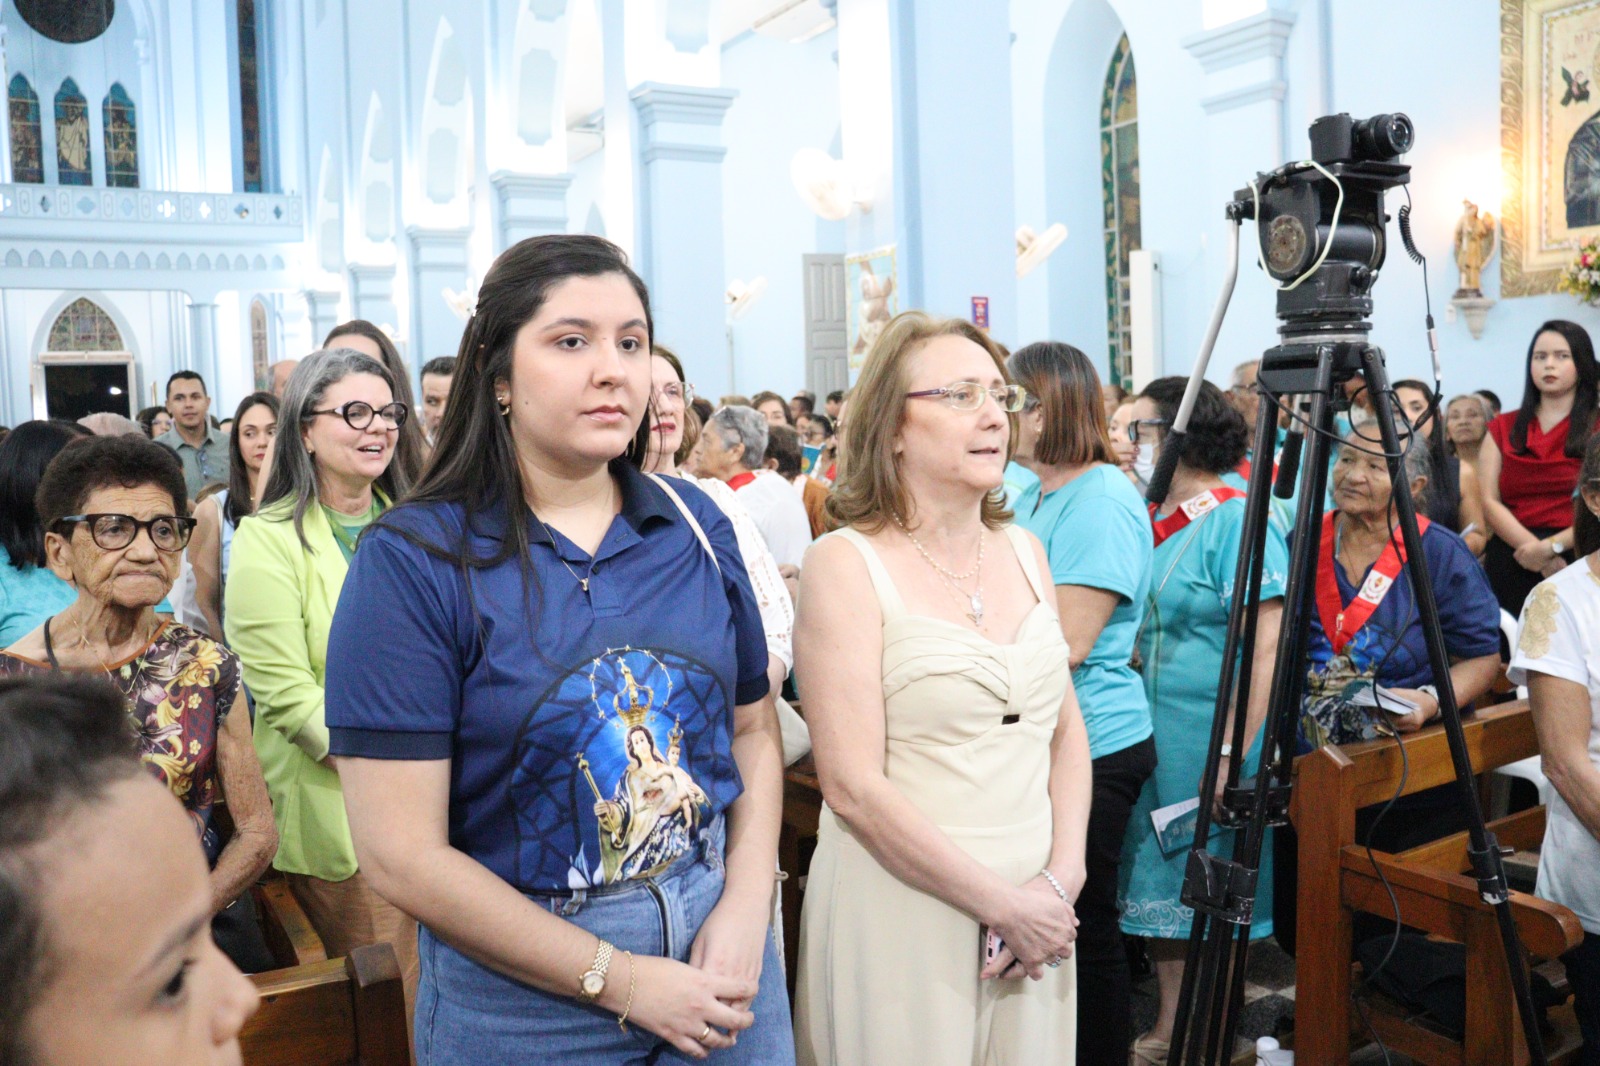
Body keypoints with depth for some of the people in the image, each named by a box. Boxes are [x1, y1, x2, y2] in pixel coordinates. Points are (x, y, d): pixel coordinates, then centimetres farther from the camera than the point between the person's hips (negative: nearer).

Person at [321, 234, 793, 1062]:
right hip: (524, 999, -3)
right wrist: (620, 980, -14)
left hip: (722, 953, 4)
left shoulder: (697, 527, -1)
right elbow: (403, 856, -16)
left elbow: (754, 728, 6)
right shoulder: (414, 560, -14)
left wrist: (747, 906, -9)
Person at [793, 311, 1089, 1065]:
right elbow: (854, 788, -16)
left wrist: (1061, 879, -3)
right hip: (901, 912, -5)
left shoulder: (1025, 551, 7)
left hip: (1035, 914, 5)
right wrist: (1005, 904, -14)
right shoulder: (845, 564, -11)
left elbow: (1066, 729, 11)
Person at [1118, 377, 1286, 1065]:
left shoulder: (1238, 521, -14)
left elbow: (1265, 651, -20)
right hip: (1148, 734, 8)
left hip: (1214, 736, -8)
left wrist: (1231, 755, -23)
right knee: (1158, 882, 15)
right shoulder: (1147, 520, 9)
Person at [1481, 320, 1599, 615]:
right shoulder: (1502, 429, 13)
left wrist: (1551, 546, -17)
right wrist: (1537, 552, -11)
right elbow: (1489, 501, 1)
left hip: (1574, 563, -2)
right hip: (1510, 565, 2)